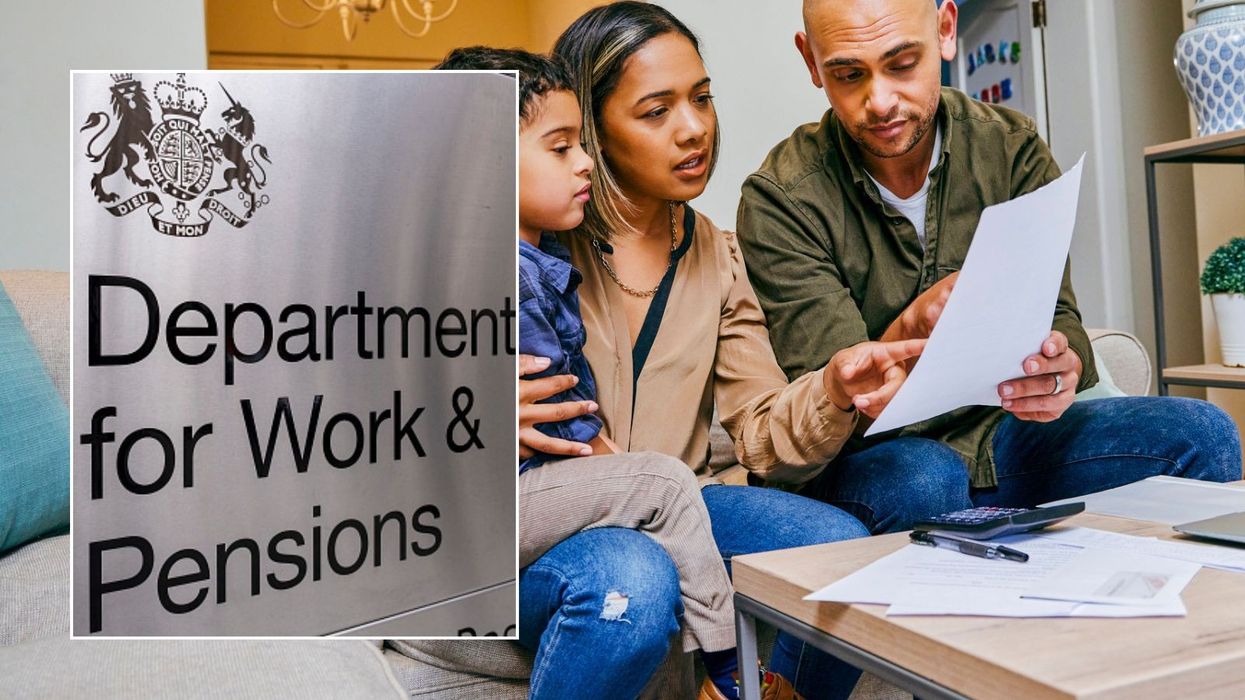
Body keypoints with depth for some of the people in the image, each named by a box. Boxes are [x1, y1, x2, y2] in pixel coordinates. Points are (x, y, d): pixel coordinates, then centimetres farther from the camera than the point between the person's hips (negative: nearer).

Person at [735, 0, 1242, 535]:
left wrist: (1061, 365, -30)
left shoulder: (1011, 149, 0)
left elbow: (1060, 321, -5)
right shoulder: (780, 199, -13)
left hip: (999, 434, 4)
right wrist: (909, 332, -36)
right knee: (923, 480, -37)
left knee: (1200, 435, -16)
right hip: (870, 457, -3)